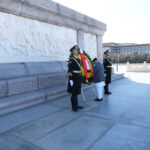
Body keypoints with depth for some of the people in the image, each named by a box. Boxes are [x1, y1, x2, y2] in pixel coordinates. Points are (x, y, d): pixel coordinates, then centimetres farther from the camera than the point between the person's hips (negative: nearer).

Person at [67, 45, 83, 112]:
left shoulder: (78, 60, 14)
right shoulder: (71, 60, -13)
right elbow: (70, 71, -18)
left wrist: (80, 78, 20)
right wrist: (70, 80, -21)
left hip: (78, 79, 8)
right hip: (73, 79, -8)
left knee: (76, 92, 15)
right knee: (73, 93, 1)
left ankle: (76, 105, 25)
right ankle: (73, 106, 10)